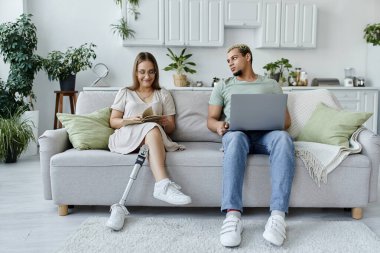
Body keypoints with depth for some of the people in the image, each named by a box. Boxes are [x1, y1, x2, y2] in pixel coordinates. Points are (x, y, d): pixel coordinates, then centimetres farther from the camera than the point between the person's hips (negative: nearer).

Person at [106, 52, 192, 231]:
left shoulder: (163, 95, 23)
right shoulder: (125, 93, 23)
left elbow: (171, 127, 16)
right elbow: (113, 121, 13)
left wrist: (166, 123, -10)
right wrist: (129, 120, -9)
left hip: (155, 136, 1)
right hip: (125, 137, -1)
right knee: (152, 129, -36)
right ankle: (163, 184, -52)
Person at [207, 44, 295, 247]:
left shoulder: (271, 84, 23)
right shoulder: (222, 86, 24)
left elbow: (286, 119, 16)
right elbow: (210, 119, 16)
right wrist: (219, 126, -10)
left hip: (266, 134, 1)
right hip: (237, 133, 0)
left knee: (283, 138, -37)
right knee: (235, 138, -40)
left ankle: (278, 215, -44)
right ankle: (233, 215, -49)